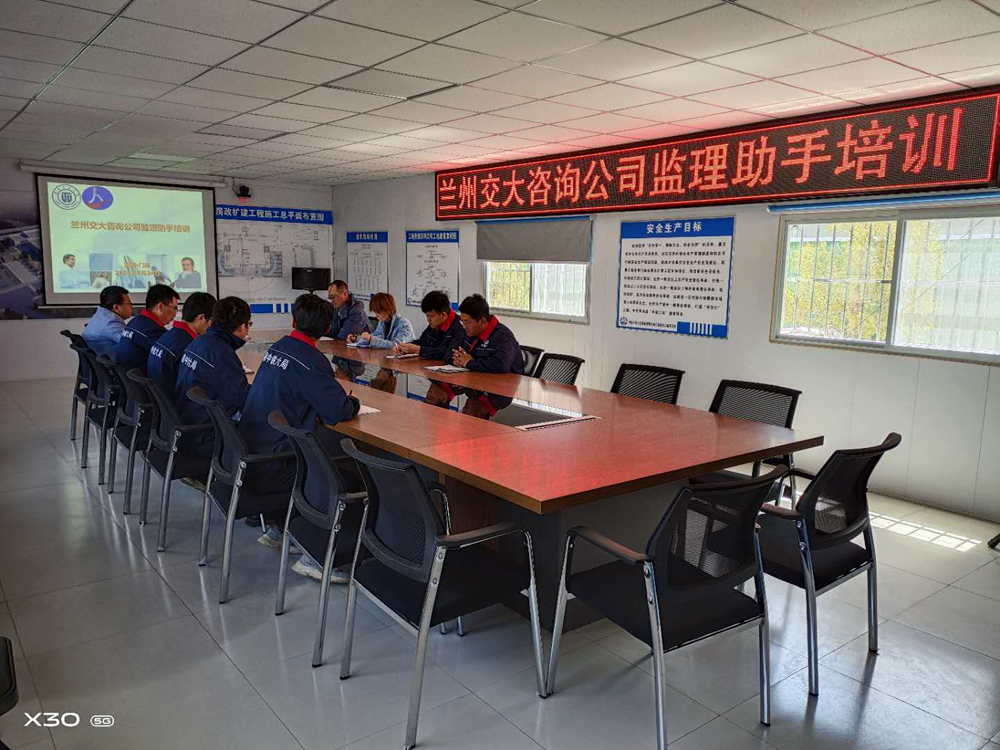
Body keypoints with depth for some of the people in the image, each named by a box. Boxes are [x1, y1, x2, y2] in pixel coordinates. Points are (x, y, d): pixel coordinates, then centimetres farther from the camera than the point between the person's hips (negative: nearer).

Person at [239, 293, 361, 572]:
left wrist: (342, 400, 10)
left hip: (248, 450, 8)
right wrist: (353, 402, 2)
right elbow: (339, 412, -22)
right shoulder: (311, 362, -18)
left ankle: (277, 527, 26)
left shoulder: (277, 348, 7)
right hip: (269, 465, -8)